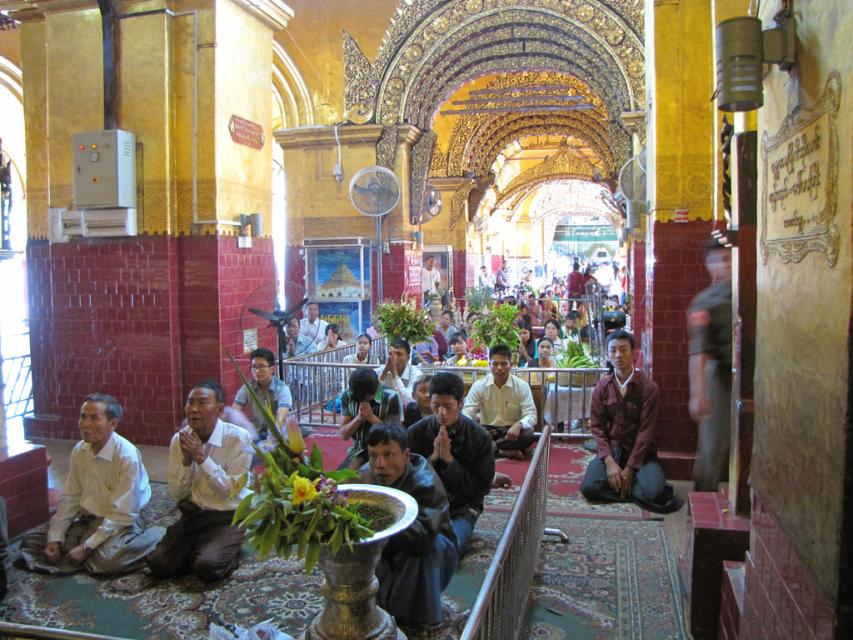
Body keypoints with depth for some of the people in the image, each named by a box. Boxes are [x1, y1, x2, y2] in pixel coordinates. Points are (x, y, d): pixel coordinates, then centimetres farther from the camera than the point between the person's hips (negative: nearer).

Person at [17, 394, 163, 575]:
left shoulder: (127, 456, -24)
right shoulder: (79, 451, -2)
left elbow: (122, 514, -22)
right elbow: (69, 499, 5)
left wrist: (87, 547, -22)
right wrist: (55, 538, -6)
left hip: (120, 523, -8)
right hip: (86, 520, 8)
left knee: (107, 560, -36)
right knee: (30, 542, -4)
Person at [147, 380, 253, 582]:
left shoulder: (239, 438, -16)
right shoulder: (179, 439, -2)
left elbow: (230, 491, -18)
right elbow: (176, 495, -1)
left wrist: (201, 457, -25)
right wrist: (186, 460, -19)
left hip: (227, 517, -4)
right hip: (192, 515, 5)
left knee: (207, 568, -25)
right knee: (159, 565, -13)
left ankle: (228, 556, 6)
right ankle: (198, 551, 12)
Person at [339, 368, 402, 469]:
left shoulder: (390, 398, -16)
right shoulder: (347, 396, -6)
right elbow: (343, 434, -4)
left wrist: (371, 417, -23)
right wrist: (359, 417, -22)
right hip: (359, 450, 3)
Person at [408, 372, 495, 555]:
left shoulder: (480, 437, -8)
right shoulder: (416, 432, -3)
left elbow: (481, 488, -8)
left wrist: (449, 459, -19)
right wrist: (433, 458, -18)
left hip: (462, 509, -2)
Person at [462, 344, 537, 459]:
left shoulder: (522, 386, -7)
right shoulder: (478, 385, -5)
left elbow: (531, 415, -12)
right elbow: (467, 413, -9)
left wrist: (518, 425, -36)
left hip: (511, 431, -1)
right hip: (487, 430, 1)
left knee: (527, 436, -34)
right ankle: (507, 451, -26)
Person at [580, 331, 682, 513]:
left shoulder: (648, 387, -8)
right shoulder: (602, 387, 1)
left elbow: (646, 430, -11)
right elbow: (597, 427, -1)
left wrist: (630, 469, -15)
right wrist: (610, 462, -15)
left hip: (640, 452, -2)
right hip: (610, 450, 2)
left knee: (652, 493, -29)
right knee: (589, 488, -23)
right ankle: (631, 487, 1)